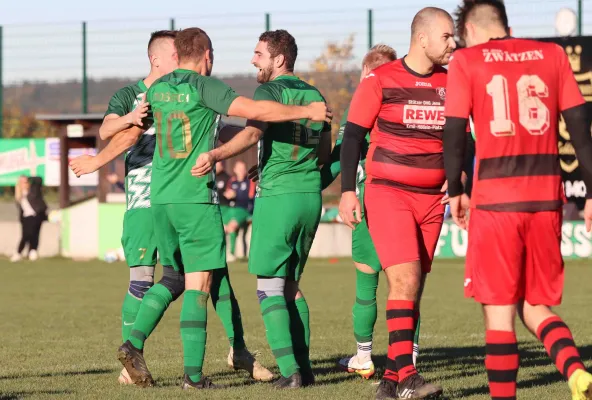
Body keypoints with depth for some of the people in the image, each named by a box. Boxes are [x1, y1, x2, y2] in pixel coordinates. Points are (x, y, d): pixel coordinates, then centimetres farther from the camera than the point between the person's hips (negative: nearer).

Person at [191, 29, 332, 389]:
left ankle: (290, 370, -13)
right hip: (312, 196, 7)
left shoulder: (270, 91, -7)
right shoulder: (315, 95, 13)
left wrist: (216, 154, -40)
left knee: (269, 287, -3)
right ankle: (304, 366, 10)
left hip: (277, 197, -7)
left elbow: (253, 132, -26)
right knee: (290, 283, 16)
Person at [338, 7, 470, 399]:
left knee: (414, 288, 5)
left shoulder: (450, 84, 9)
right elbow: (353, 134, -1)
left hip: (432, 198, 5)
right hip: (388, 193, -5)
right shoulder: (380, 81, -4)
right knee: (405, 280, -17)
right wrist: (348, 192, -7)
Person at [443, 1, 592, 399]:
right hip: (546, 196, 3)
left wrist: (455, 191, 10)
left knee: (499, 310, 4)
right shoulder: (552, 55, 10)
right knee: (535, 305, 13)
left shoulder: (467, 61, 2)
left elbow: (454, 133, -2)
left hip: (495, 197, -3)